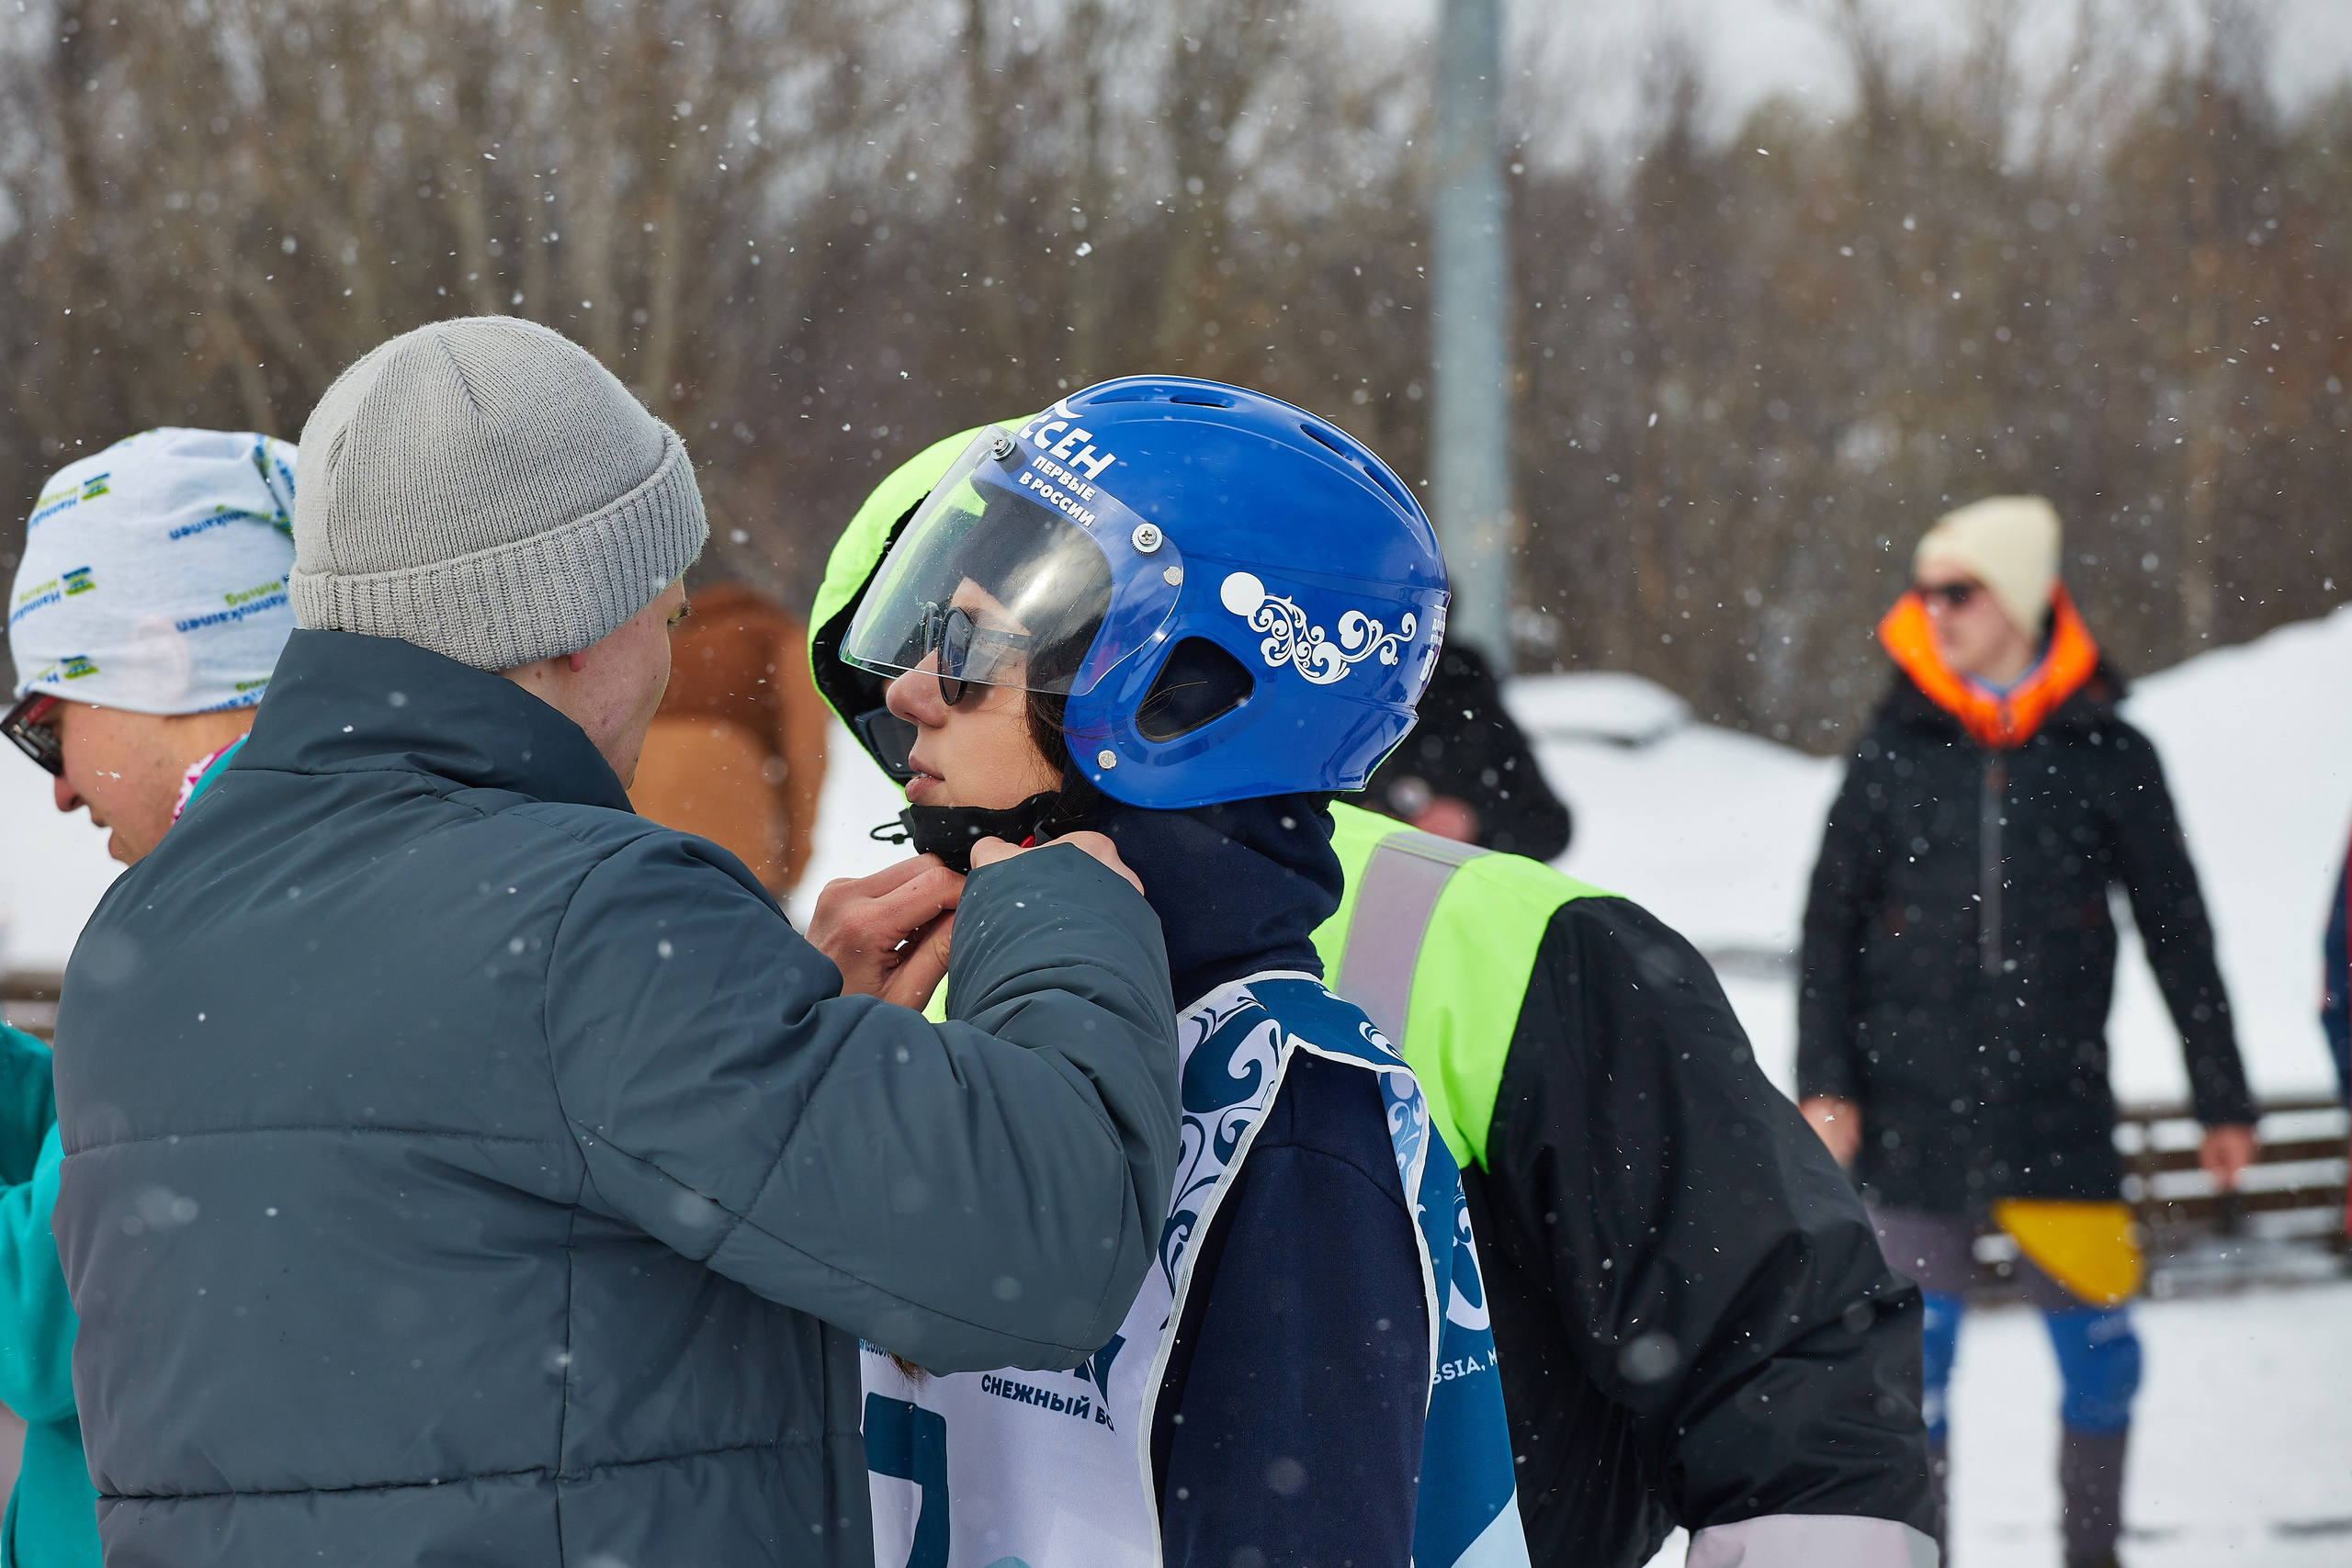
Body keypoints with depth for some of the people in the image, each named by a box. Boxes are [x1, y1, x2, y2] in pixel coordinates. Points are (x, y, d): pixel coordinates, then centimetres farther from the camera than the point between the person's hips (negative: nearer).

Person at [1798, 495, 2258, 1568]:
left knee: (2098, 1345, 2)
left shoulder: (2105, 755, 2)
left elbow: (2179, 935, 8)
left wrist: (2222, 1098, 8)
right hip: (1914, 1107, 0)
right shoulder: (1895, 753, 4)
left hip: (2058, 1107, 0)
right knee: (1914, 1356, -1)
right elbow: (1830, 925, 8)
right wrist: (1824, 1082, 0)